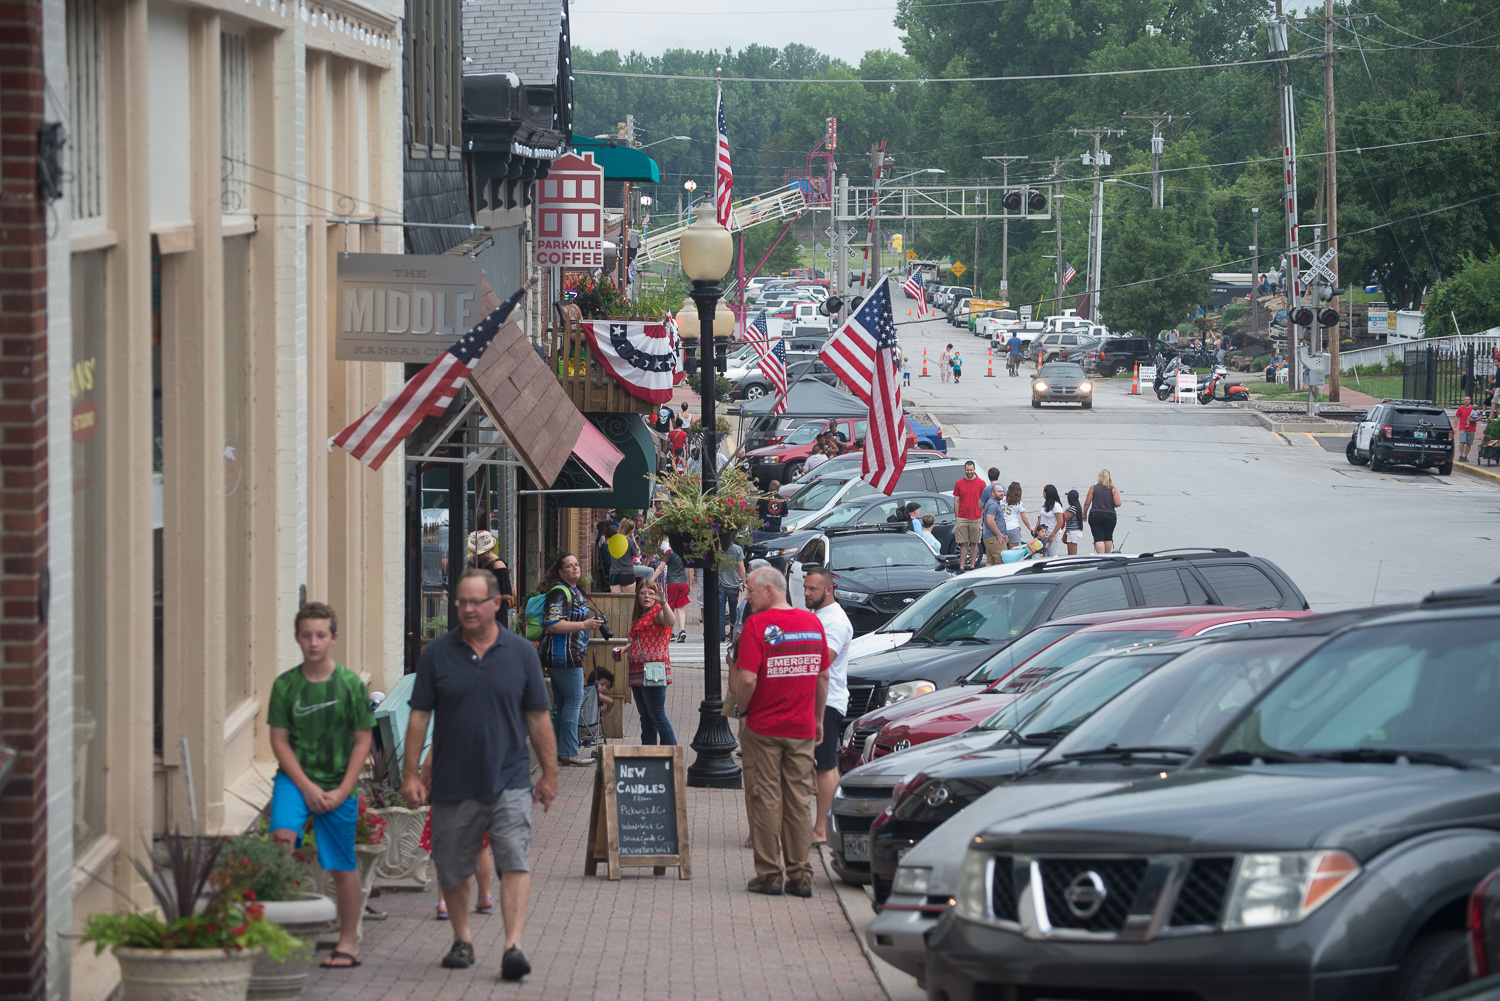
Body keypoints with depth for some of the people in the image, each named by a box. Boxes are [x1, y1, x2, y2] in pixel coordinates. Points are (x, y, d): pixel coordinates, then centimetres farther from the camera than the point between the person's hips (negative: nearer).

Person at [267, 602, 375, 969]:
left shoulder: (350, 684, -5)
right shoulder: (285, 685, -2)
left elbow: (362, 740, -1)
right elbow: (279, 740, 0)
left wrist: (342, 791, -8)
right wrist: (306, 786, -10)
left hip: (338, 785, -1)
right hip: (295, 777, 1)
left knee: (342, 866, 5)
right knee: (282, 834, -27)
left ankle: (349, 942, 17)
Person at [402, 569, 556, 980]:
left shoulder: (521, 653, 3)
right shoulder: (438, 653, 2)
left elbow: (538, 718, 7)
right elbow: (420, 716, 4)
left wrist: (550, 775, 7)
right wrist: (410, 774, -1)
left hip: (508, 781, -1)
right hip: (453, 784, 1)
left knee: (515, 862, -14)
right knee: (452, 869, 10)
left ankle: (513, 946, -20)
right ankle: (462, 940, 28)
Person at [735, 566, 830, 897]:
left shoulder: (757, 625, -12)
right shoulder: (812, 622, 4)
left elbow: (748, 679, -19)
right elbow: (824, 676, 10)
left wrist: (741, 711, -2)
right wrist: (818, 719, 19)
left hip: (763, 728, -4)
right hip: (802, 729, 4)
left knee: (765, 801, 3)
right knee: (800, 801, 8)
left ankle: (769, 875, 4)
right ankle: (800, 875, 9)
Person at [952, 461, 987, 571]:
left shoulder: (981, 483, 2)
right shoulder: (959, 484, 6)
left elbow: (983, 502, 5)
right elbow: (956, 501, 8)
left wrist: (982, 516, 0)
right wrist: (957, 518, 4)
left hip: (976, 518, -1)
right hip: (962, 519, 1)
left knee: (974, 543, 5)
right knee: (963, 544, -1)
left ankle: (972, 566, 13)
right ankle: (961, 567, -1)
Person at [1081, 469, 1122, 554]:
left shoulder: (1093, 488, -2)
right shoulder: (1113, 489, -1)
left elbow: (1087, 503, -1)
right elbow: (1118, 504, -8)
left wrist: (1084, 514, 13)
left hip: (1095, 516, -1)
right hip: (1110, 516, 1)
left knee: (1099, 538, -4)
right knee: (1108, 538, 16)